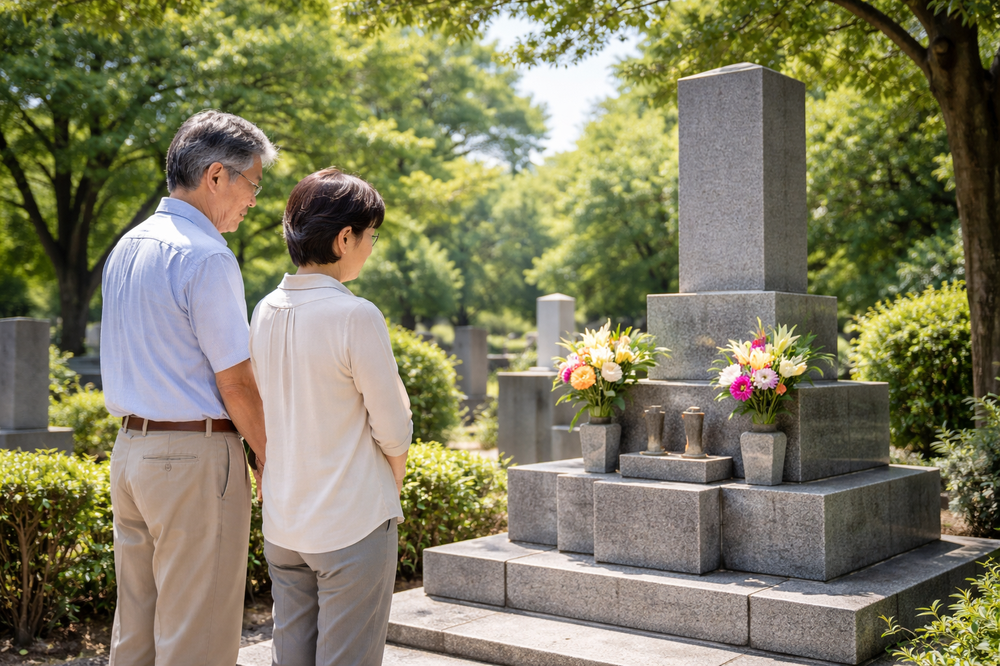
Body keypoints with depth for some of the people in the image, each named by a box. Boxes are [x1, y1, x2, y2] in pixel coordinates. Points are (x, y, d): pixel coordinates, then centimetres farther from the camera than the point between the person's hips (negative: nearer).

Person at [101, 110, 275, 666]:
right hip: (195, 455, -9)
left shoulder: (126, 248, 13)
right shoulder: (207, 256, -15)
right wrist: (273, 459, -3)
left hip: (131, 448, 9)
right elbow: (234, 384, -14)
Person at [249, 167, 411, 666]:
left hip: (281, 523, 7)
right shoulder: (356, 317, -18)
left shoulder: (265, 311, 3)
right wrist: (392, 482, 8)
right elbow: (394, 432, -12)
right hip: (353, 523, -6)